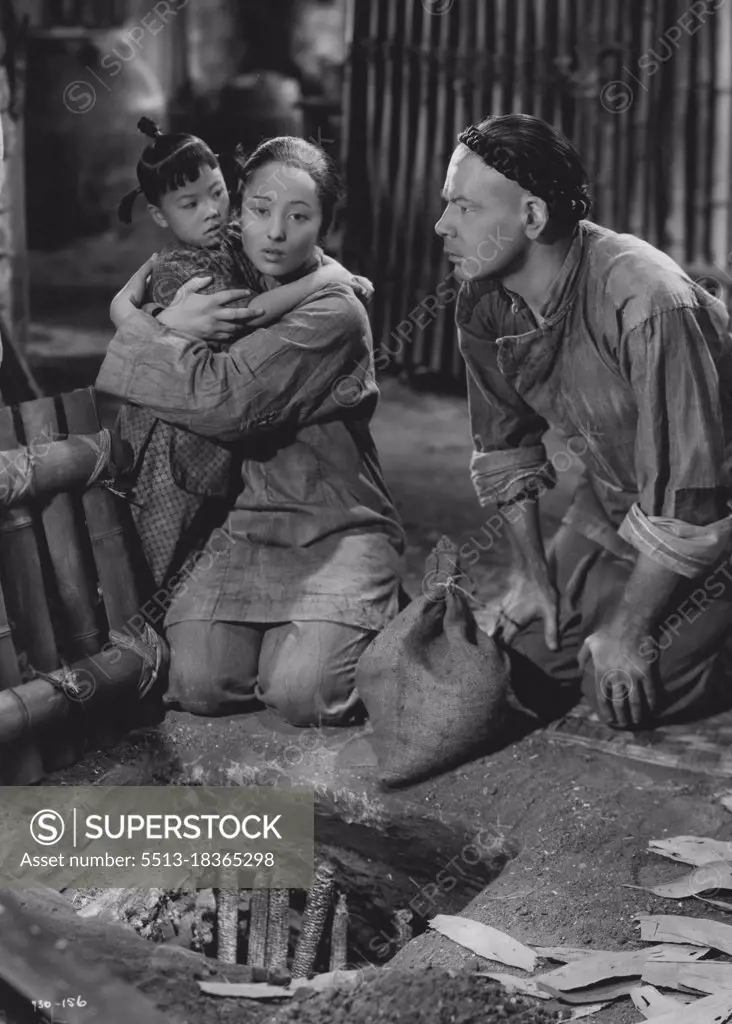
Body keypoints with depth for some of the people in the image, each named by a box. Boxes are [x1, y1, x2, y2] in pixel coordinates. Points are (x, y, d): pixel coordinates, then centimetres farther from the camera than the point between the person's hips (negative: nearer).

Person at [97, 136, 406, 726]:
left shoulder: (333, 312, -12)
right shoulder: (224, 292, 11)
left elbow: (223, 403, -25)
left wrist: (133, 321, -13)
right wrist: (168, 327, -5)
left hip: (338, 530, -4)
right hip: (246, 527, 5)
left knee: (302, 694, -25)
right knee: (199, 686, -18)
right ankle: (276, 635, 14)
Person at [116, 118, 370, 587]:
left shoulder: (236, 239, 0)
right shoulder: (174, 270, -20)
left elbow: (308, 256, 14)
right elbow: (239, 312, -35)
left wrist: (336, 269, -8)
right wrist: (319, 281, -30)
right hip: (180, 441, -7)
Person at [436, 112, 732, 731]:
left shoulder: (646, 303, -34)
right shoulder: (483, 305, -10)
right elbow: (504, 447, 6)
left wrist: (626, 631, -22)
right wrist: (531, 574, 2)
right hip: (613, 501, 7)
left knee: (627, 697, -16)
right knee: (528, 670, 3)